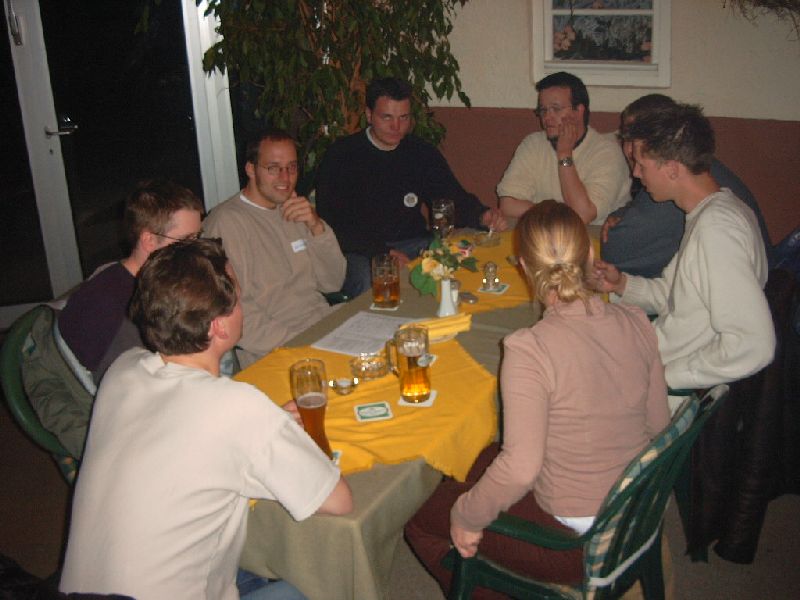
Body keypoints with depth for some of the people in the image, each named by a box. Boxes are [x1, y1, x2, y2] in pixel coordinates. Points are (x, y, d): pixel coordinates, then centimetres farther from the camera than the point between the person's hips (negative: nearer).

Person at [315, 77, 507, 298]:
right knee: (367, 284, -37)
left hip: (412, 244, 4)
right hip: (359, 250, -4)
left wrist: (483, 217, -17)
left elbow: (455, 199, 8)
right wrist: (383, 252, -20)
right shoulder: (341, 155, -4)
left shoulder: (422, 153, 8)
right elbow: (331, 223, -10)